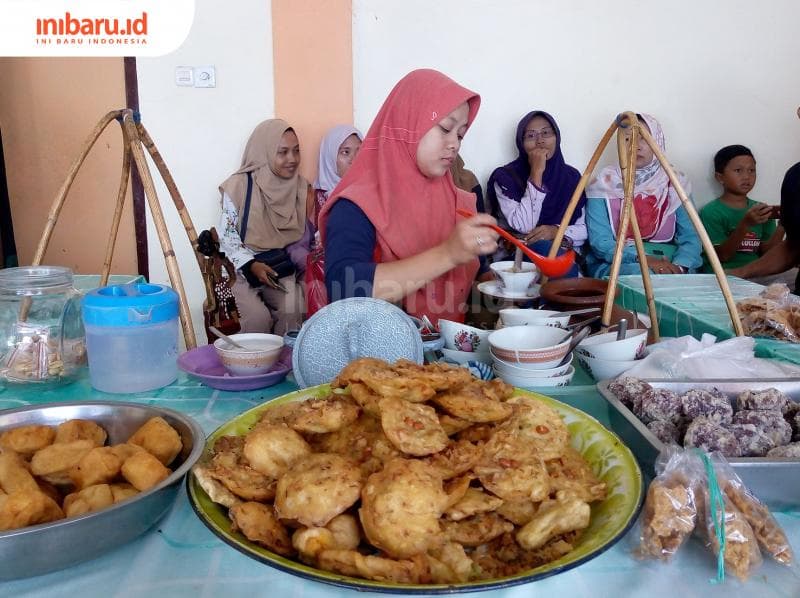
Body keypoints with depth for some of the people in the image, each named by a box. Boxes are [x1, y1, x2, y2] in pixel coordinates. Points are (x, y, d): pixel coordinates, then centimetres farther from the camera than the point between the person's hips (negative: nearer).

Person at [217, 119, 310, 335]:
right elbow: (227, 235, -6)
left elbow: (302, 236, 10)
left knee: (292, 312, -25)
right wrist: (251, 265, -17)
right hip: (241, 268, -2)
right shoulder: (239, 185, -9)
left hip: (280, 269, 3)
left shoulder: (301, 188, 3)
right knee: (258, 317, -27)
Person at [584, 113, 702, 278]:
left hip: (668, 263, 2)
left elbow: (690, 237, 1)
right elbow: (600, 242, -8)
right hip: (615, 264, -2)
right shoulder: (605, 184, 1)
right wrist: (644, 259, -22)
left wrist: (679, 266, -21)